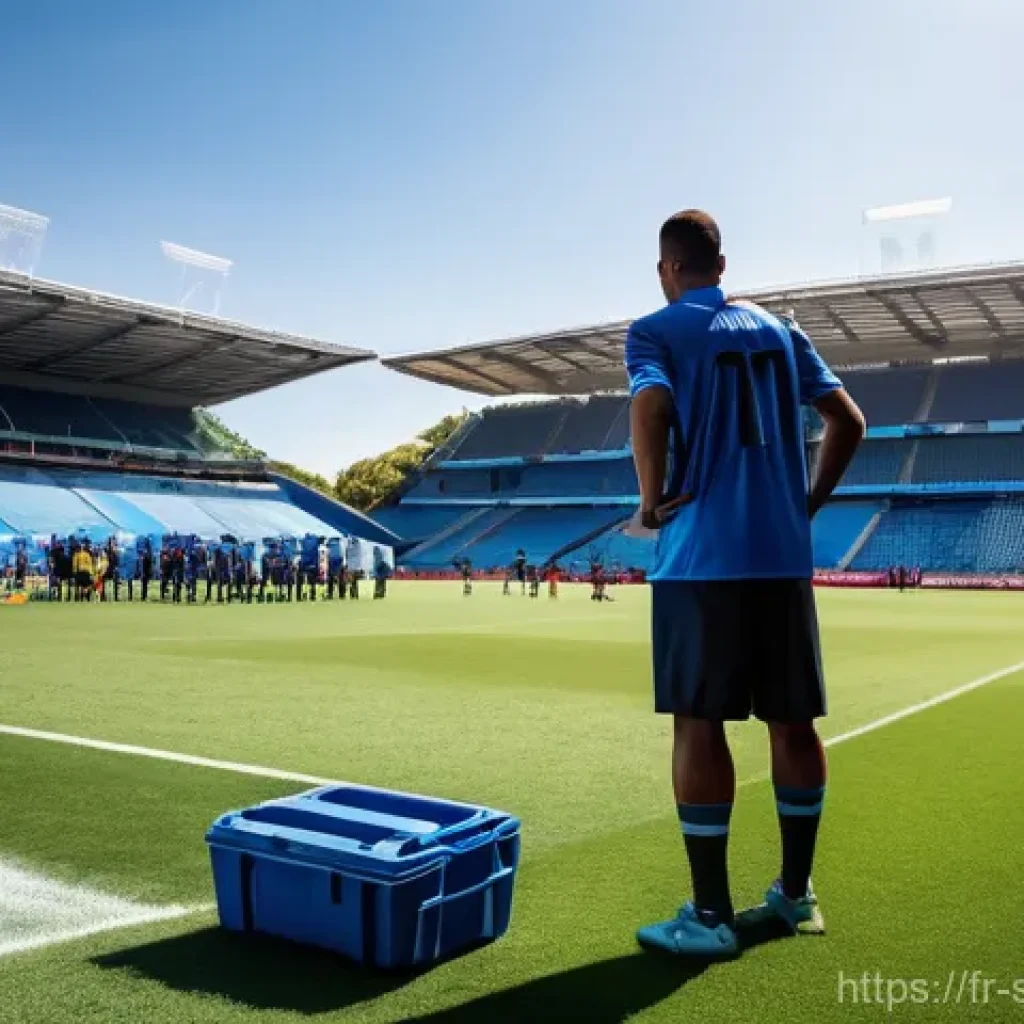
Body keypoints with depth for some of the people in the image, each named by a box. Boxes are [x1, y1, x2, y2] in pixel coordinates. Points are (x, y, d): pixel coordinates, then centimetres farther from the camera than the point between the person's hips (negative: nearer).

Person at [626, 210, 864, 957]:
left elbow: (650, 405, -22)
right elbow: (848, 421, 11)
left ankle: (711, 916, 6)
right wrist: (808, 504, 15)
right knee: (793, 721, 12)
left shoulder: (656, 330, -1)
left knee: (699, 725, 1)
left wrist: (653, 498, -10)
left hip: (702, 559, -5)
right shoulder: (778, 329, 15)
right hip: (784, 557, 6)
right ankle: (796, 893, 24)